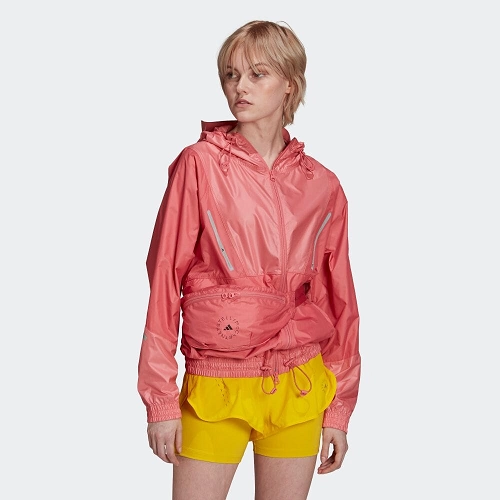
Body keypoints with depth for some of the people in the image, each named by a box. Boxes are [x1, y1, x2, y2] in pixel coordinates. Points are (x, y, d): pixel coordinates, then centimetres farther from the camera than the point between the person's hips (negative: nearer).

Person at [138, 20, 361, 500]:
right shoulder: (199, 163, -4)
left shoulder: (322, 186, 4)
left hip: (299, 386, 3)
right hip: (214, 385, -2)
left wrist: (338, 410, 9)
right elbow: (164, 277, -4)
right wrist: (161, 399, -7)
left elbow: (338, 299, 9)